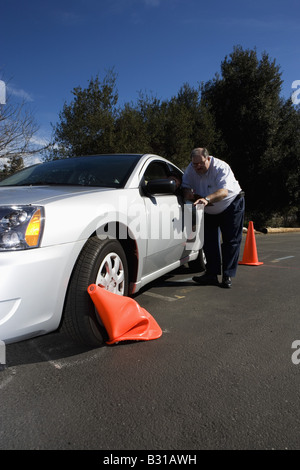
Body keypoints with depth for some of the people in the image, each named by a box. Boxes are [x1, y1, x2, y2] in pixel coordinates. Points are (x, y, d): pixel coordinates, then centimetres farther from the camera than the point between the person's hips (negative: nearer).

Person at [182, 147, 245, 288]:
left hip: (232, 205, -5)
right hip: (209, 211, 5)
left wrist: (207, 199, -58)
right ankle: (211, 274, 7)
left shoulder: (221, 168, -28)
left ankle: (227, 276, 0)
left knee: (231, 241, -6)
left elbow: (224, 192, -41)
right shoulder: (191, 169, -10)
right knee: (209, 242, 1)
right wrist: (187, 192, -28)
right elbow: (185, 185, -3)